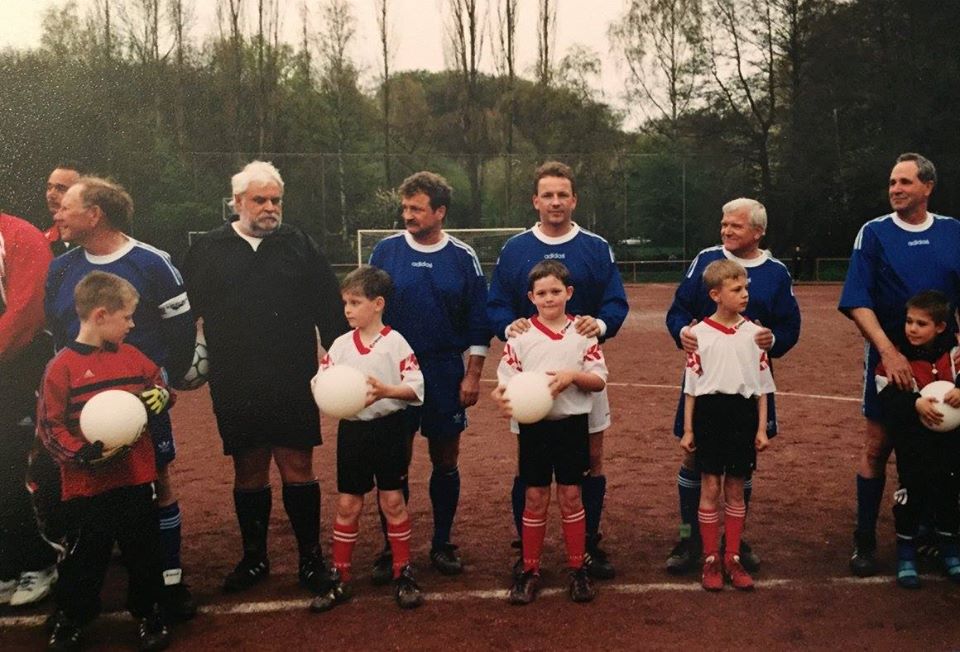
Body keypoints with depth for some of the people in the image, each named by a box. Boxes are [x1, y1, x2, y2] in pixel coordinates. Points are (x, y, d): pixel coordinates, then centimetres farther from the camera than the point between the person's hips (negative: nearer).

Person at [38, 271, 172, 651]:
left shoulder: (132, 357, 5)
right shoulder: (63, 366, -9)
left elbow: (159, 383, 18)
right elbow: (49, 426, -8)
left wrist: (160, 396, -5)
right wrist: (82, 454, -21)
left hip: (136, 477, 4)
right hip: (89, 483, -4)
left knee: (145, 552, 13)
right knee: (86, 557, 9)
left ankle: (149, 614, 30)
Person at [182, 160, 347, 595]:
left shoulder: (300, 246, 4)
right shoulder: (207, 251, 5)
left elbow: (329, 310, 3)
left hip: (294, 385, -1)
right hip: (235, 388, 1)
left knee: (298, 469, 3)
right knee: (248, 472, 11)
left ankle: (311, 558, 17)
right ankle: (254, 558, 26)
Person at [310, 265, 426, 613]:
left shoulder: (395, 343, -8)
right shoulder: (341, 344, 3)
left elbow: (415, 388, -13)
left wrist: (386, 391, -29)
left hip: (387, 429, -3)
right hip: (352, 430, 3)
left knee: (393, 501, 5)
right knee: (347, 504, 9)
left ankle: (403, 574, 19)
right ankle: (339, 578, 19)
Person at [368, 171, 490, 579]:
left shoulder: (462, 257, 0)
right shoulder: (386, 251, 1)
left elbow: (478, 322, 3)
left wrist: (473, 375, -2)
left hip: (446, 374, 0)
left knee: (446, 461, 7)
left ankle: (442, 544, 21)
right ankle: (393, 548, 16)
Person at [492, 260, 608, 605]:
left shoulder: (582, 333, -1)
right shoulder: (520, 336, -2)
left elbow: (599, 379, -1)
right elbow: (507, 381, -4)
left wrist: (572, 376, -20)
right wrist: (503, 398, -26)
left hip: (572, 424, 0)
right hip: (534, 425, 0)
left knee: (571, 496, 8)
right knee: (535, 498, 8)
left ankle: (577, 569, 21)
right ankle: (530, 570, 19)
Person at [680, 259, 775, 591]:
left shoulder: (754, 333, 3)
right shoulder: (699, 333, -3)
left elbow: (762, 385, 7)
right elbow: (690, 385, 1)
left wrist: (762, 428, 3)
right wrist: (687, 429, -1)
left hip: (743, 415, 2)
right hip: (710, 413, -2)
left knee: (735, 489, 10)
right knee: (710, 488, 4)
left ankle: (732, 558, 20)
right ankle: (711, 560, 15)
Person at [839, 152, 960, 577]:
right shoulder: (874, 234, -2)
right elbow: (858, 303, -10)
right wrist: (888, 351, -21)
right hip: (889, 358, -3)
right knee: (877, 446, 1)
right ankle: (865, 540, 10)